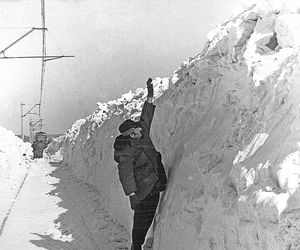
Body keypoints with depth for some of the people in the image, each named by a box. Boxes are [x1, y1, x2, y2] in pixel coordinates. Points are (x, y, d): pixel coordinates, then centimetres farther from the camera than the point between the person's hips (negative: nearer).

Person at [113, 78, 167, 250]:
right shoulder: (125, 150, -15)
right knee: (141, 218, -3)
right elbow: (125, 172, -22)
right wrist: (131, 193, -31)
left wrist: (150, 95, 17)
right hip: (142, 190, -8)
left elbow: (146, 117, 18)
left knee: (149, 217, 12)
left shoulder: (143, 135, 7)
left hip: (155, 187, 8)